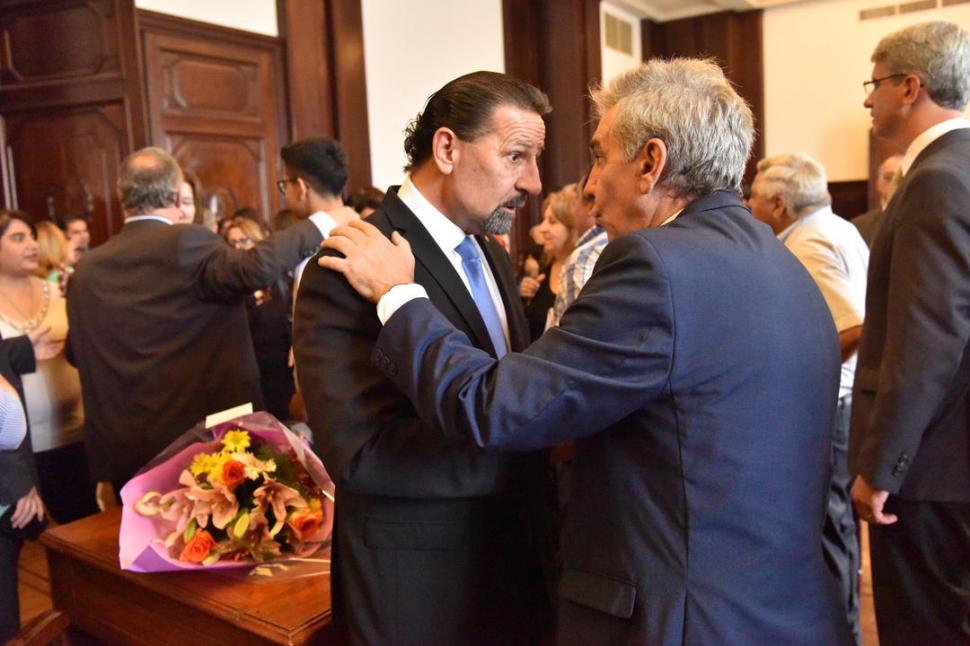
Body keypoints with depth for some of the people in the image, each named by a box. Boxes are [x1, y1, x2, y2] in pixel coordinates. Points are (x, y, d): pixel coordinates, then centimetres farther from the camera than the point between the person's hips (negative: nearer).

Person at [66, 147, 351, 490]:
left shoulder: (86, 271, 5)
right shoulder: (185, 242, -13)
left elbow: (77, 351, 17)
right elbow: (255, 268, -30)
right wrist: (322, 223, -22)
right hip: (201, 442, -5)